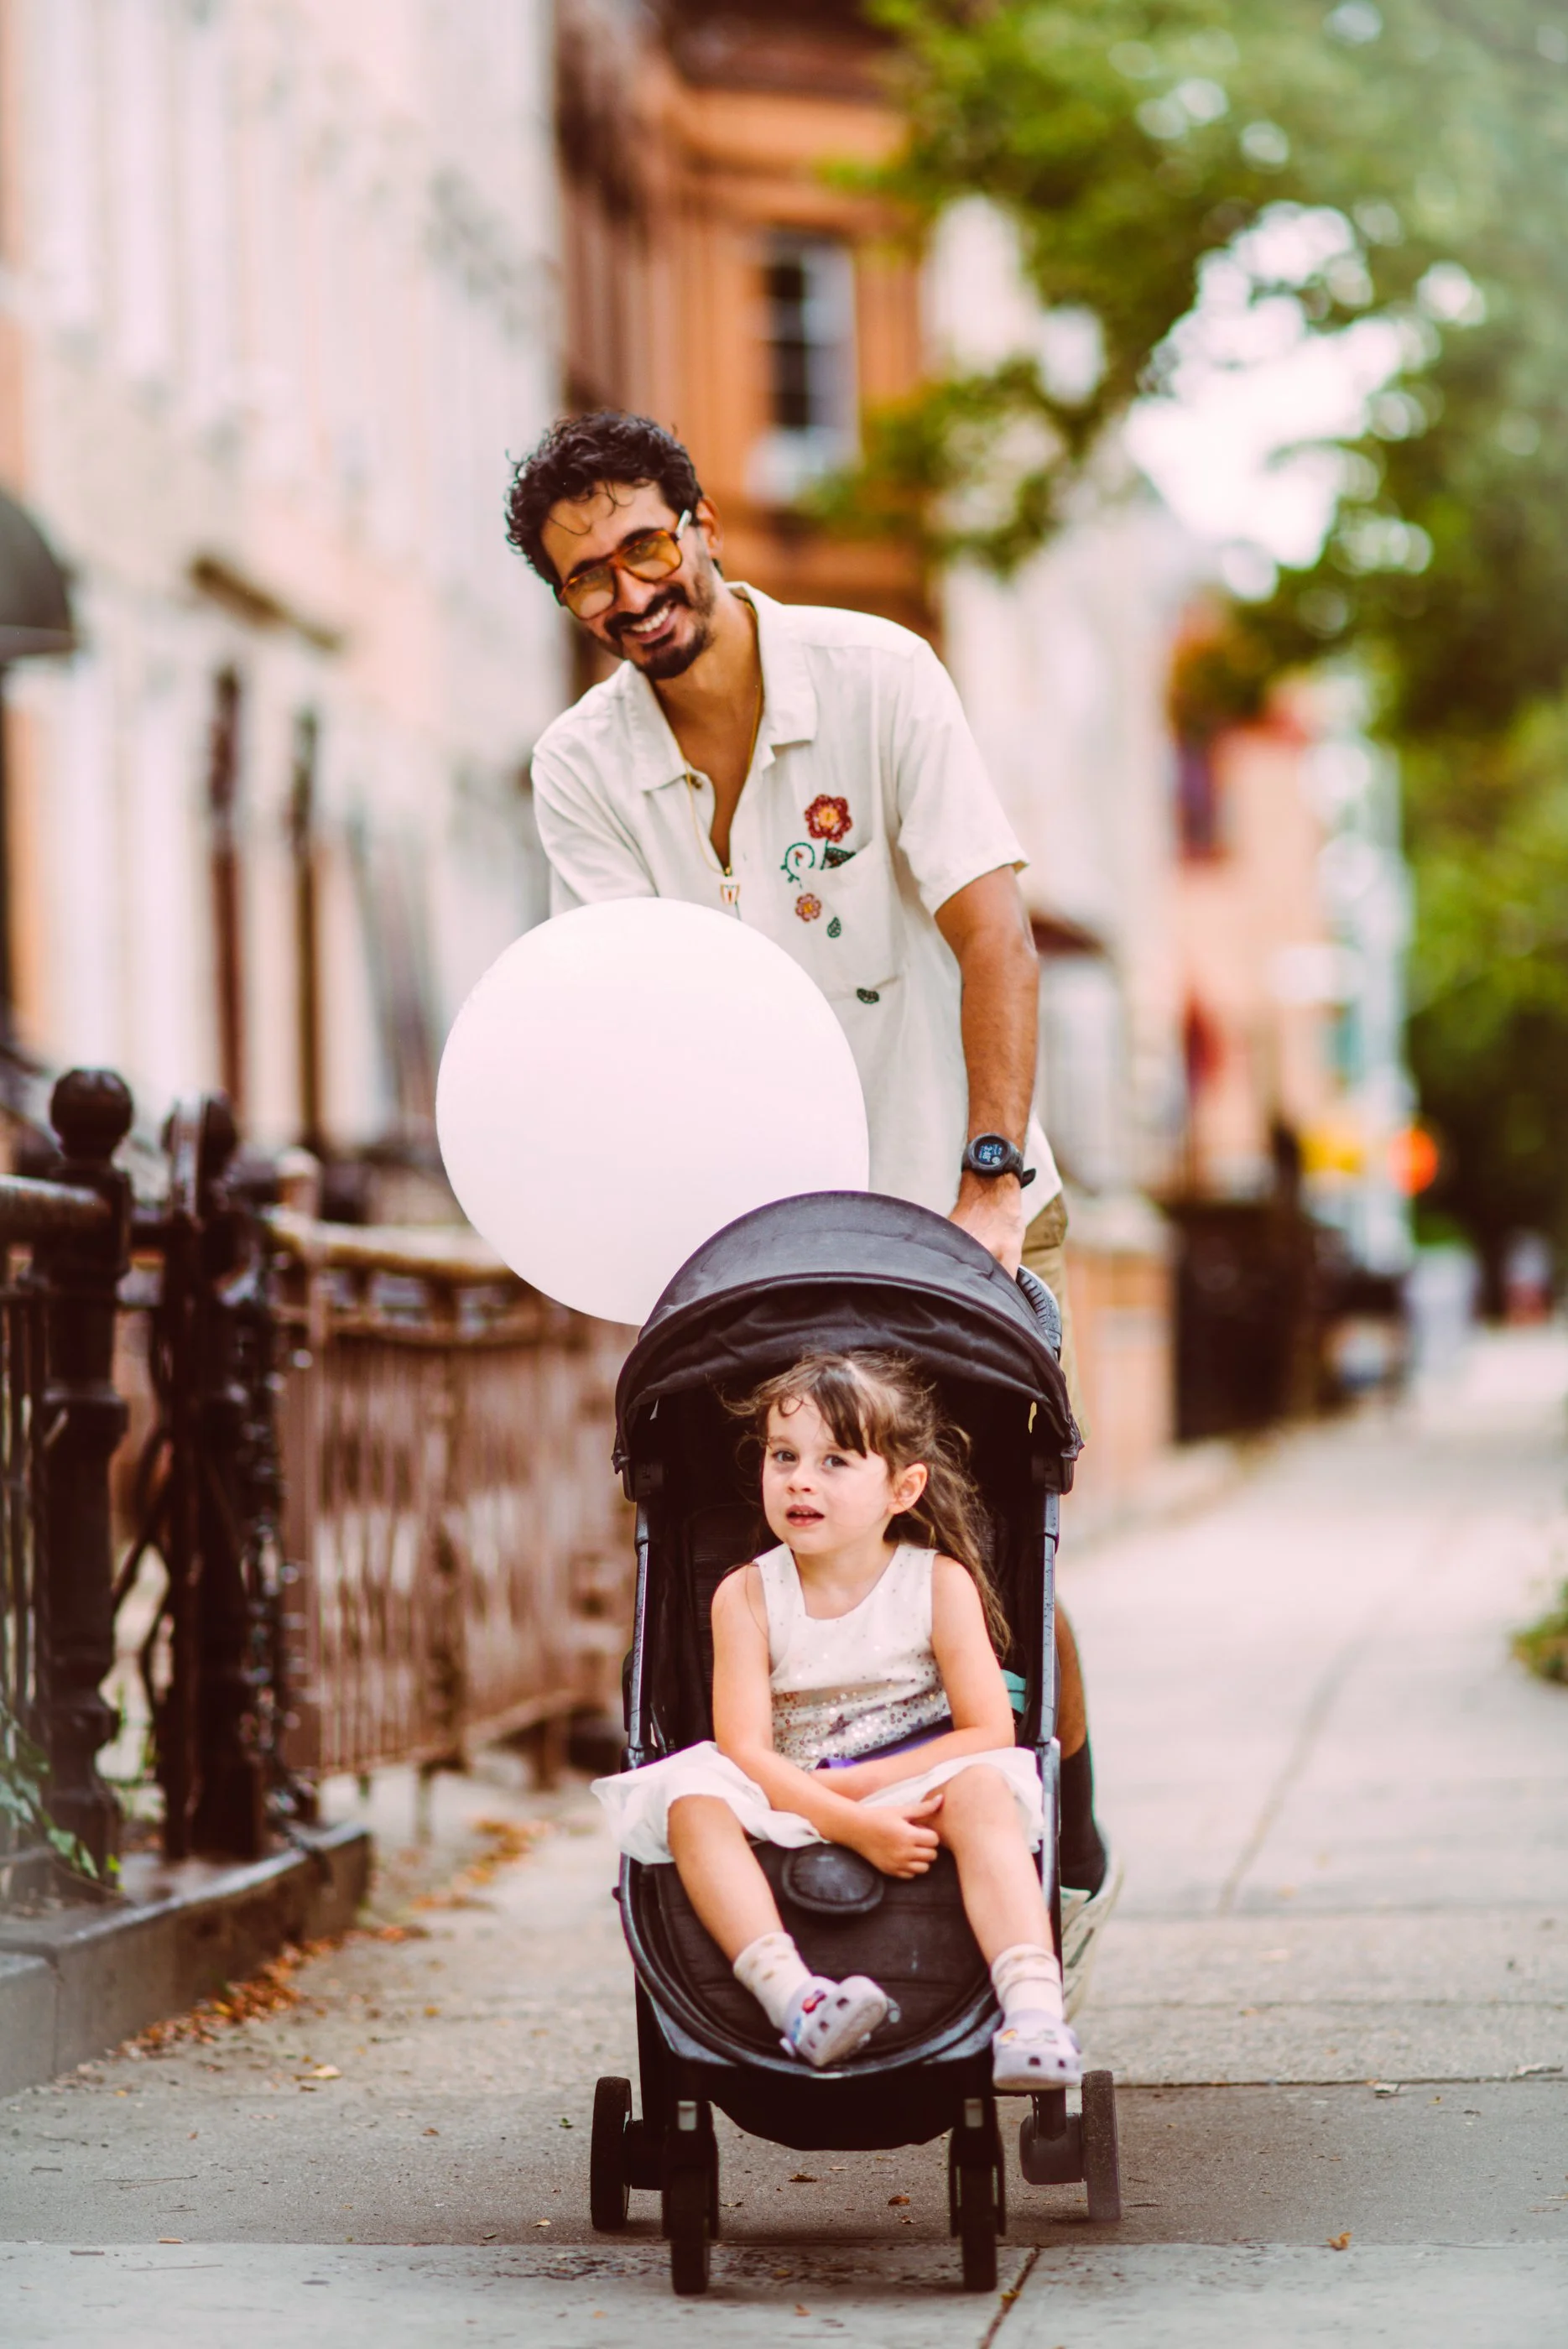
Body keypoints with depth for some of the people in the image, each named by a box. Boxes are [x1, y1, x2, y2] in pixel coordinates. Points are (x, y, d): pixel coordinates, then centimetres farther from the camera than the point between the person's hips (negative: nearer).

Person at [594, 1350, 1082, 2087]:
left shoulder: (939, 1582, -1)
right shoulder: (747, 1597, -1)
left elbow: (990, 1733, -7)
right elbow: (744, 1750, -11)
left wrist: (848, 1784, -15)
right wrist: (854, 1825, -27)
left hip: (912, 1809, -1)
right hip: (784, 1818, 1)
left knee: (979, 1790, -32)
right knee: (691, 1799, -28)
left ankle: (1034, 2009, -48)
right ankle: (792, 1996, -47)